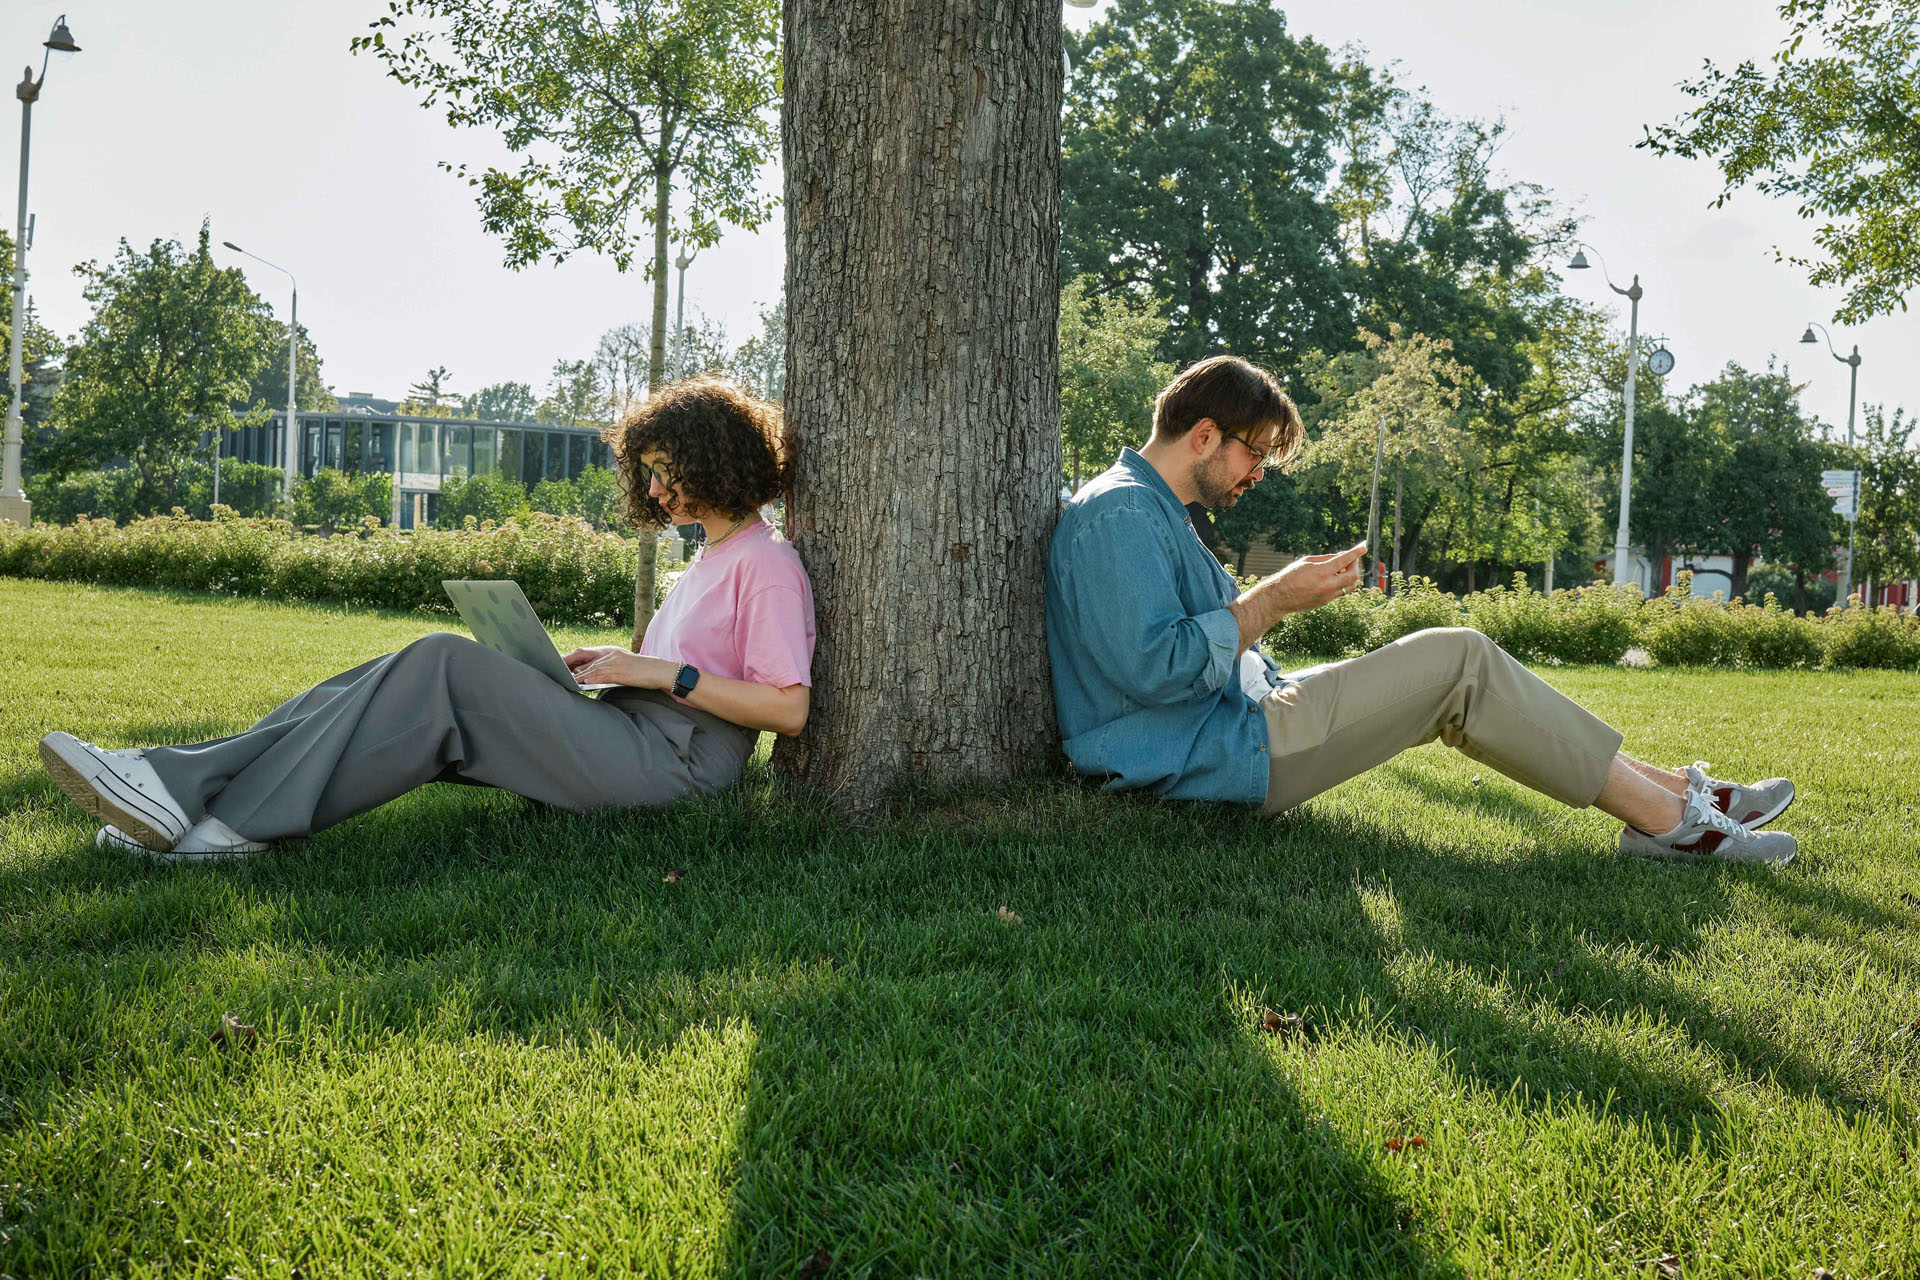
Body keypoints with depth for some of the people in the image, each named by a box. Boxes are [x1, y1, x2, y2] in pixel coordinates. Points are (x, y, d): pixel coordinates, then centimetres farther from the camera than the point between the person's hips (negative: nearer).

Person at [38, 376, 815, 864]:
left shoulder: (767, 566, -4)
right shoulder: (708, 561, 26)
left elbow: (788, 709, -14)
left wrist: (663, 671, -14)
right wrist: (617, 665, 10)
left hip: (672, 760, -9)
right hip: (629, 741, 9)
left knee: (446, 666, -22)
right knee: (422, 681, -9)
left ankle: (241, 821, -24)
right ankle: (186, 788, -21)